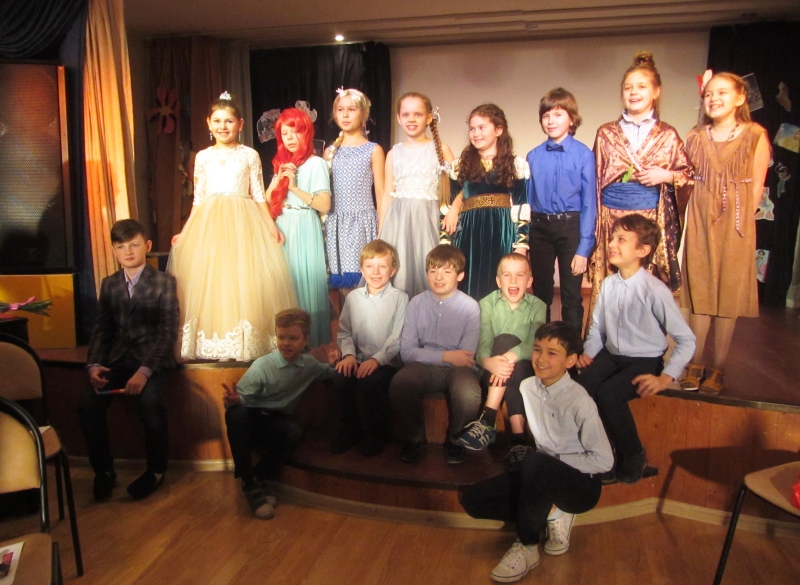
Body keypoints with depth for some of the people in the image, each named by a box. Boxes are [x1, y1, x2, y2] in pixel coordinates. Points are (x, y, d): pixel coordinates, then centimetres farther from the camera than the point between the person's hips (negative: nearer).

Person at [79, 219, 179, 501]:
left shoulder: (164, 282, 1)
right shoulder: (109, 284, 15)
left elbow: (168, 332, -7)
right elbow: (101, 329, 12)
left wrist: (145, 371, -20)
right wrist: (94, 365, -8)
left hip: (151, 358, -4)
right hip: (116, 358, 4)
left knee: (150, 404, -31)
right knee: (88, 406, -21)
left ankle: (156, 470, -5)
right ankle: (103, 471, 3)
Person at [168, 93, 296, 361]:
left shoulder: (249, 155, 5)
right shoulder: (203, 157, 9)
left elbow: (258, 196, 5)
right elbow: (198, 199, 11)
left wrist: (271, 226, -4)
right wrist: (184, 233, 7)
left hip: (243, 223, -2)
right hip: (209, 223, 2)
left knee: (245, 283, -5)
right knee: (208, 281, -1)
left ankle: (246, 344, 5)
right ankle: (210, 345, 8)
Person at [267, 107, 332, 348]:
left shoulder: (316, 163, -5)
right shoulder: (282, 162, 15)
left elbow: (324, 205, -14)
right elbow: (268, 199, 11)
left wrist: (295, 187, -18)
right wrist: (278, 179, -5)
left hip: (303, 230, -6)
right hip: (282, 230, 6)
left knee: (304, 281, -4)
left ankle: (310, 340, 7)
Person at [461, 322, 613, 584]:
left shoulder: (579, 401, -21)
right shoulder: (527, 387, -5)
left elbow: (603, 460, -18)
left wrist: (554, 460, -19)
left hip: (581, 484, -6)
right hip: (542, 477, 6)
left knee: (536, 463, -38)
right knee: (472, 498, -7)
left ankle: (527, 546, -17)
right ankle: (551, 515, 3)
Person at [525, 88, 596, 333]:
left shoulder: (584, 155, -8)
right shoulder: (533, 156, 2)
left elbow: (589, 203, -8)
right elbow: (527, 199, 6)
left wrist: (584, 248, -11)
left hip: (571, 227, -3)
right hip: (539, 228, 3)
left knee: (572, 297, 4)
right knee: (541, 293, 17)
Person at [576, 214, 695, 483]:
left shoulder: (655, 290, -17)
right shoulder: (608, 284, -3)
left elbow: (686, 340, -12)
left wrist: (665, 378, -18)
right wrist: (588, 352, -8)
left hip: (644, 361, -4)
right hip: (611, 354, 5)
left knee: (607, 393, -29)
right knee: (579, 388, -22)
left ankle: (633, 455, -1)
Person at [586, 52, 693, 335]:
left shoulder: (667, 135, 7)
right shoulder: (606, 133, 10)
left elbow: (688, 173, 13)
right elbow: (595, 179, 10)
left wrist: (666, 176, -8)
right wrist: (592, 222, 5)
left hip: (650, 219, 0)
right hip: (610, 217, 1)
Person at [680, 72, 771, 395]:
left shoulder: (755, 136, 0)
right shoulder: (696, 137, 8)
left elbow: (756, 186, -1)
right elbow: (687, 182, 7)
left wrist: (741, 220, -5)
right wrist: (689, 219, -1)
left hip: (736, 223, -2)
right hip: (700, 222, 2)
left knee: (729, 296, 2)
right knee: (699, 294, 4)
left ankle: (717, 369, 11)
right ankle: (695, 365, 12)